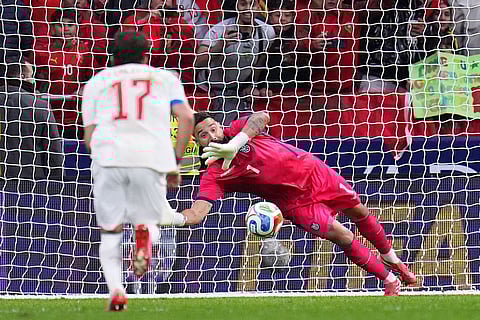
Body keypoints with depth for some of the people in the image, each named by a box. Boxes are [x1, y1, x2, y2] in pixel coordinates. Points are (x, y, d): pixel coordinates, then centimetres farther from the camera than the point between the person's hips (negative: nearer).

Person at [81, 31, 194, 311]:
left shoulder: (96, 82, 23)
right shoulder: (165, 78, 22)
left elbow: (89, 136, 16)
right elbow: (187, 117, 7)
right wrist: (175, 161, 14)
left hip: (108, 153, 1)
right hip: (152, 157, -1)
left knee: (111, 231, 11)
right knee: (150, 222, 15)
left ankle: (116, 289, -11)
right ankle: (146, 232, -23)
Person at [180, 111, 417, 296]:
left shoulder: (236, 129, -10)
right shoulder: (213, 175, -14)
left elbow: (261, 118, -32)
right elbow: (197, 213, -25)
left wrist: (234, 144, -45)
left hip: (313, 171, 2)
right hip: (296, 202, -2)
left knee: (359, 213, 16)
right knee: (343, 237, -11)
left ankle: (389, 257, 45)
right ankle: (390, 280, 10)